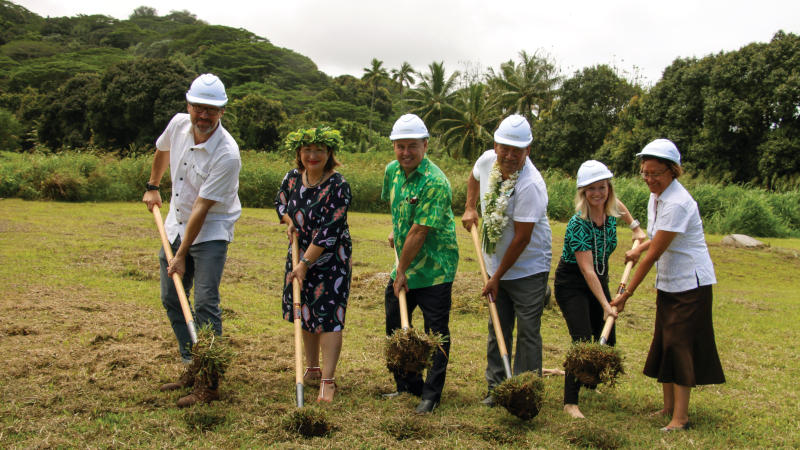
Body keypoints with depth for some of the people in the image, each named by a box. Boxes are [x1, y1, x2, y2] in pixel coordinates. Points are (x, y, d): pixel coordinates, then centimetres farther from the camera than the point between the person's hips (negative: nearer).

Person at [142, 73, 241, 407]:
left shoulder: (227, 154, -27)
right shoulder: (178, 124, -8)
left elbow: (202, 208, -26)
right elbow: (162, 150, 19)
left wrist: (182, 256, -22)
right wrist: (152, 186, 25)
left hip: (211, 232, -7)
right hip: (176, 225, 7)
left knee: (205, 303, -14)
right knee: (171, 299, 11)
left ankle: (209, 383, -7)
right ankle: (192, 368, 23)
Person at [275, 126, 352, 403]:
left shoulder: (338, 186, -20)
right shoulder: (292, 178, -1)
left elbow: (328, 232, -23)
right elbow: (280, 203, 20)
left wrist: (305, 263, -22)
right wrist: (289, 222, -2)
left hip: (331, 261, -6)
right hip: (300, 255, 7)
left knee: (328, 317, -8)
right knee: (305, 314, 15)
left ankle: (328, 380, -4)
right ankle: (313, 370, 31)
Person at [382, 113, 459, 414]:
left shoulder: (435, 182, -23)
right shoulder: (392, 170, 2)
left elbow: (419, 233, -22)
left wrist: (402, 272, -17)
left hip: (434, 269, -8)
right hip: (404, 266, 8)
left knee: (436, 332, 0)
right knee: (395, 325, 15)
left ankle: (431, 395, 12)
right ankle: (408, 385, 30)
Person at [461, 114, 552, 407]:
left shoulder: (530, 185, -27)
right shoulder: (488, 161, -6)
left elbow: (522, 239, -24)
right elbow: (474, 177, 23)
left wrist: (497, 277, -16)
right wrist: (469, 208, 9)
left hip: (528, 270, -7)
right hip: (496, 265, 7)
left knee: (527, 333, -1)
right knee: (497, 330, 13)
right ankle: (495, 388, 23)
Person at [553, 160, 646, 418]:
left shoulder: (610, 211, -8)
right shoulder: (578, 225, -27)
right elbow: (587, 269, -30)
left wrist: (635, 227, 19)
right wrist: (605, 304, -33)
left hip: (599, 282, 7)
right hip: (572, 284, -7)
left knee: (607, 341, 11)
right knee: (582, 340, -19)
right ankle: (570, 402, -11)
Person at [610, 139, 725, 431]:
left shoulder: (677, 203, -24)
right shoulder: (656, 196, 6)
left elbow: (654, 254, -23)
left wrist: (627, 294, -18)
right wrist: (638, 249, 9)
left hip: (690, 284, -9)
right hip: (668, 283, 9)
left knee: (680, 345, -7)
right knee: (664, 343, 12)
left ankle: (681, 418, -1)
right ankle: (669, 407, 22)